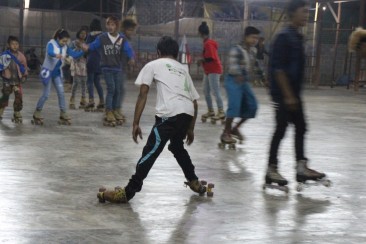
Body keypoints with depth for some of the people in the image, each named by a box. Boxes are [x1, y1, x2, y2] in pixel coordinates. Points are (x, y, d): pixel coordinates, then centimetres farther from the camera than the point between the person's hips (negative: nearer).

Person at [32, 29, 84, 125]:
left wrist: (83, 51, -22)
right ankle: (37, 113, 11)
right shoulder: (51, 43, -19)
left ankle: (63, 114, 5)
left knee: (61, 93, -1)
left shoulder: (65, 47, -1)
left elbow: (74, 54, -4)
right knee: (46, 94, -5)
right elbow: (49, 52, -40)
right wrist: (56, 55, -63)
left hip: (57, 72, 6)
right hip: (48, 71, -6)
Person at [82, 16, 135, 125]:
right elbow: (93, 45, 0)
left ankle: (115, 110, 26)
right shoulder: (102, 38, -5)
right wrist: (87, 47, -22)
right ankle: (109, 112, -4)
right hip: (107, 68, -3)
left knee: (117, 90, 9)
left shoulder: (122, 39, -2)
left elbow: (128, 49, -12)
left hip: (118, 69, 3)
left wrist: (132, 57, -32)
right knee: (111, 88, -12)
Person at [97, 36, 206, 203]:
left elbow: (143, 94, 5)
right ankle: (194, 183, 38)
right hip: (188, 113, 6)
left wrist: (136, 123, 4)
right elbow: (194, 101, 27)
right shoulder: (183, 69, 30)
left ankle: (127, 192, -7)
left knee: (150, 152, -5)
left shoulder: (153, 65, 16)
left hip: (169, 114, -5)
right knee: (177, 147, 30)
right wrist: (190, 129, 34)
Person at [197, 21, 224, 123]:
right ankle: (211, 111, 20)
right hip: (208, 71, 11)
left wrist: (202, 61, -12)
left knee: (216, 91, -10)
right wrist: (202, 60, 3)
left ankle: (221, 112, -9)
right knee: (206, 91, 13)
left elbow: (211, 58, -23)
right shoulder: (207, 42, 12)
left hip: (213, 71, -11)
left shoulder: (208, 44, -18)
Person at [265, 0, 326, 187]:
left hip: (293, 93, 9)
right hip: (283, 94, -9)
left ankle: (301, 168, 15)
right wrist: (287, 95, -21)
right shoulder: (284, 37, -15)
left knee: (300, 128, 10)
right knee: (281, 130, -3)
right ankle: (271, 170, 7)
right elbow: (278, 68, -20)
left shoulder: (297, 37, 13)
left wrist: (295, 94, 18)